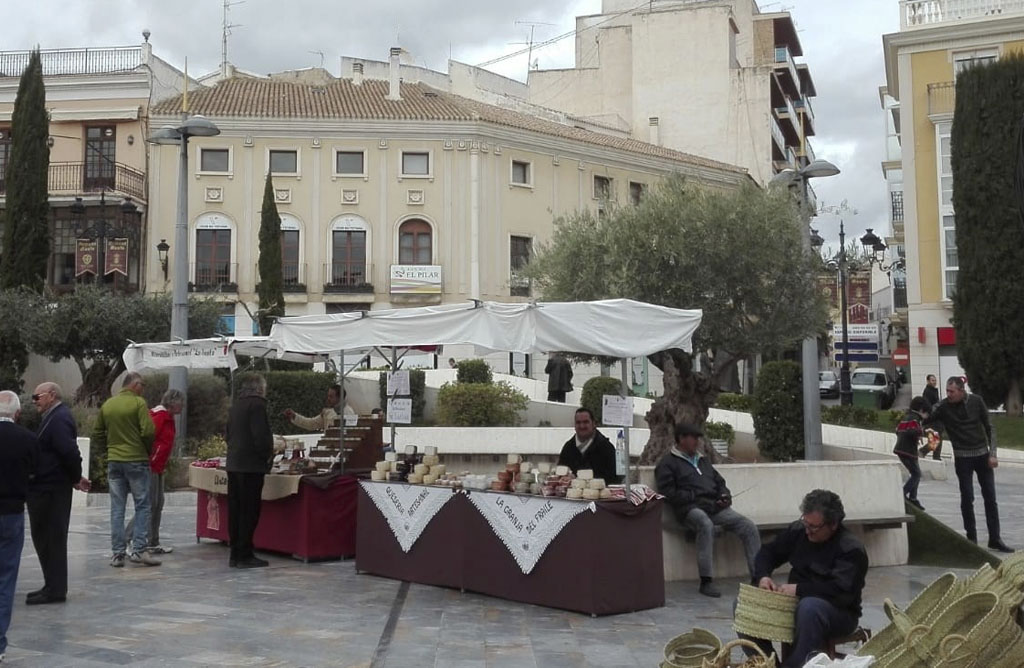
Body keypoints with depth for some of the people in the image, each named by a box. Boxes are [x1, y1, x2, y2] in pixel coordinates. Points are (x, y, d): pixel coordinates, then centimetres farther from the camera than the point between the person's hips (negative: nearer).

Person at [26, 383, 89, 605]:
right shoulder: (53, 418, 16)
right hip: (46, 489, 10)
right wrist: (75, 478, 11)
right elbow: (68, 452, 19)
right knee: (45, 539, 15)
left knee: (50, 540, -3)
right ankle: (53, 586, 24)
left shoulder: (58, 419, -17)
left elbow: (70, 451, -25)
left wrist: (75, 479, -13)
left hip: (50, 491, -10)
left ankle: (55, 590, 3)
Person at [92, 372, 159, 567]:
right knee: (142, 506, 4)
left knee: (117, 509, 8)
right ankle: (139, 550, -1)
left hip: (114, 461, 5)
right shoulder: (138, 403, -9)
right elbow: (148, 431, -15)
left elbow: (98, 434, 13)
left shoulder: (107, 405, 9)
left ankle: (117, 553, 8)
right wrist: (148, 450, 2)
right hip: (136, 460, -5)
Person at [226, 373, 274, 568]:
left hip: (233, 464, 9)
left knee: (235, 509, 11)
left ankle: (235, 554, 16)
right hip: (251, 465, -9)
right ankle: (244, 556, -2)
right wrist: (267, 455, -6)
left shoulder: (235, 406, 16)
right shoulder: (256, 404, -11)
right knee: (249, 510, -3)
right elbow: (260, 435, -20)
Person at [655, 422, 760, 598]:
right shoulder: (668, 463, 7)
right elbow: (669, 494, -5)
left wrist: (725, 495, 9)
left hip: (715, 507, 7)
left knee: (749, 527, -15)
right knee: (706, 525, -40)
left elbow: (720, 482, 32)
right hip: (690, 509, -6)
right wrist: (696, 496, -11)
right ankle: (706, 581, -36)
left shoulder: (702, 460, 29)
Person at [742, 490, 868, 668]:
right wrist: (763, 576, -9)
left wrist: (799, 589, -30)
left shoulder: (851, 549, -16)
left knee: (809, 607, -41)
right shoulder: (798, 530, 2)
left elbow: (842, 591, -27)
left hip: (838, 611, -6)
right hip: (797, 602, 7)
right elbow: (768, 552, 12)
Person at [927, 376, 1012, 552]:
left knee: (990, 498, 4)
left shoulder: (976, 401, -5)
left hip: (982, 454, 2)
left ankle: (995, 538, 12)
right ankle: (971, 538, 13)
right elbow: (924, 423, -7)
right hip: (962, 458, -2)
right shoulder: (942, 407, -9)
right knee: (967, 498, 1)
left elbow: (989, 428, 2)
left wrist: (992, 454, -3)